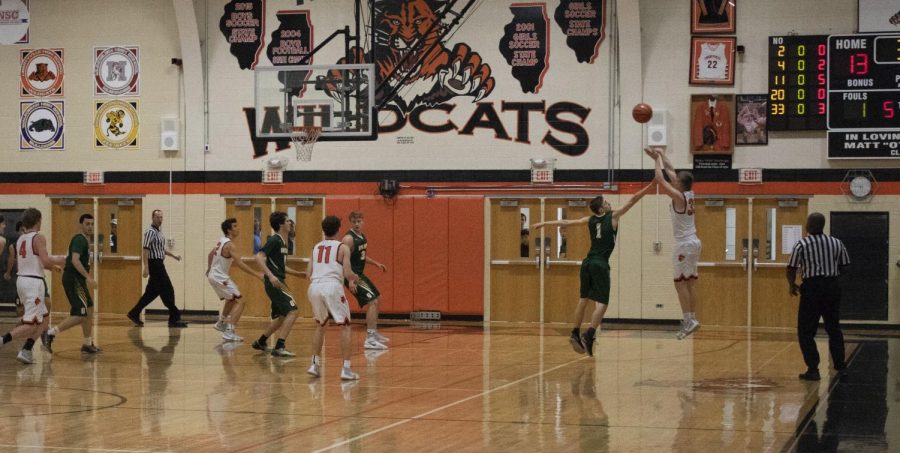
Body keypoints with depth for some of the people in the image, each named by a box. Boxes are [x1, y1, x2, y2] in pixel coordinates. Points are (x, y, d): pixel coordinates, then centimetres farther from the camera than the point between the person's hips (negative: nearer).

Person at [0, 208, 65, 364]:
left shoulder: (20, 239, 13)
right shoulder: (38, 237, -11)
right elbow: (45, 260, -19)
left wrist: (51, 266, 29)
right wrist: (58, 260, 1)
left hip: (22, 279, 9)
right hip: (34, 282, -9)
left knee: (42, 318, 18)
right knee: (31, 324, -6)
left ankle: (26, 351, 10)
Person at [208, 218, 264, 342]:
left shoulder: (221, 241, 8)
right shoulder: (230, 245, -21)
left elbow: (210, 254, 23)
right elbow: (240, 264, -27)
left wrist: (209, 269, 37)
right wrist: (257, 274, -26)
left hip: (213, 275, 10)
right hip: (220, 277, -10)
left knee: (231, 299, 30)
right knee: (239, 302, -14)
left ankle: (221, 323, 44)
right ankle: (229, 332, -24)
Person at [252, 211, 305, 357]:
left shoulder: (282, 242, 16)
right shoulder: (274, 240, -12)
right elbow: (259, 257, -22)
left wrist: (298, 273, 24)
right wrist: (271, 276, -30)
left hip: (278, 283, 10)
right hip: (274, 283, -10)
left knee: (281, 316, 18)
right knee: (292, 311, -16)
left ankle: (260, 342, 30)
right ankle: (279, 347, -17)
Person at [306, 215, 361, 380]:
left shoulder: (315, 247, 19)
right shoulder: (343, 247, 6)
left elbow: (309, 274, 15)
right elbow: (348, 274, -2)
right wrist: (355, 279, 20)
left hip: (314, 287, 4)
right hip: (332, 286, -4)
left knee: (320, 325, 25)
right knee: (345, 326, 5)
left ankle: (315, 364, 22)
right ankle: (346, 369, -3)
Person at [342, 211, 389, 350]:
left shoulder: (362, 236, 9)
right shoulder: (349, 238, -21)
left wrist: (375, 263, 20)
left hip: (359, 274, 10)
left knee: (376, 298, 23)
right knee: (372, 301, -19)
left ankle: (374, 333, 36)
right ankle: (369, 339, -21)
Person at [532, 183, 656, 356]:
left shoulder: (590, 220, 10)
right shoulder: (613, 216, -3)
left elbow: (566, 222, 13)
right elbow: (632, 201, -4)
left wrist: (545, 223, 22)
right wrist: (651, 186, -2)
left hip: (587, 262, 6)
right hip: (600, 264, -6)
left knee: (583, 299, 18)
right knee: (602, 303, -8)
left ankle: (575, 334, 22)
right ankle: (589, 335, -23)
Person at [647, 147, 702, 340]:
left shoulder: (679, 196, -15)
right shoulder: (689, 194, 7)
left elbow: (660, 179, -14)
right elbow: (671, 172, 18)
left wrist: (658, 159, -3)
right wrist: (660, 156, 21)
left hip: (684, 244, -9)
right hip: (693, 242, 9)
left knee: (681, 283, -7)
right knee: (689, 283, 11)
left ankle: (688, 320, -11)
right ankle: (692, 319, 12)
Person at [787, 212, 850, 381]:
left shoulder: (802, 245, -8)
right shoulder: (837, 243, 3)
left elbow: (791, 268, -5)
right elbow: (844, 265, 9)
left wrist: (792, 285, 12)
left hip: (812, 287, -4)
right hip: (833, 287, 4)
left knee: (805, 332, 4)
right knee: (834, 328, 19)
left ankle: (813, 369, -3)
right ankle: (840, 365, 23)